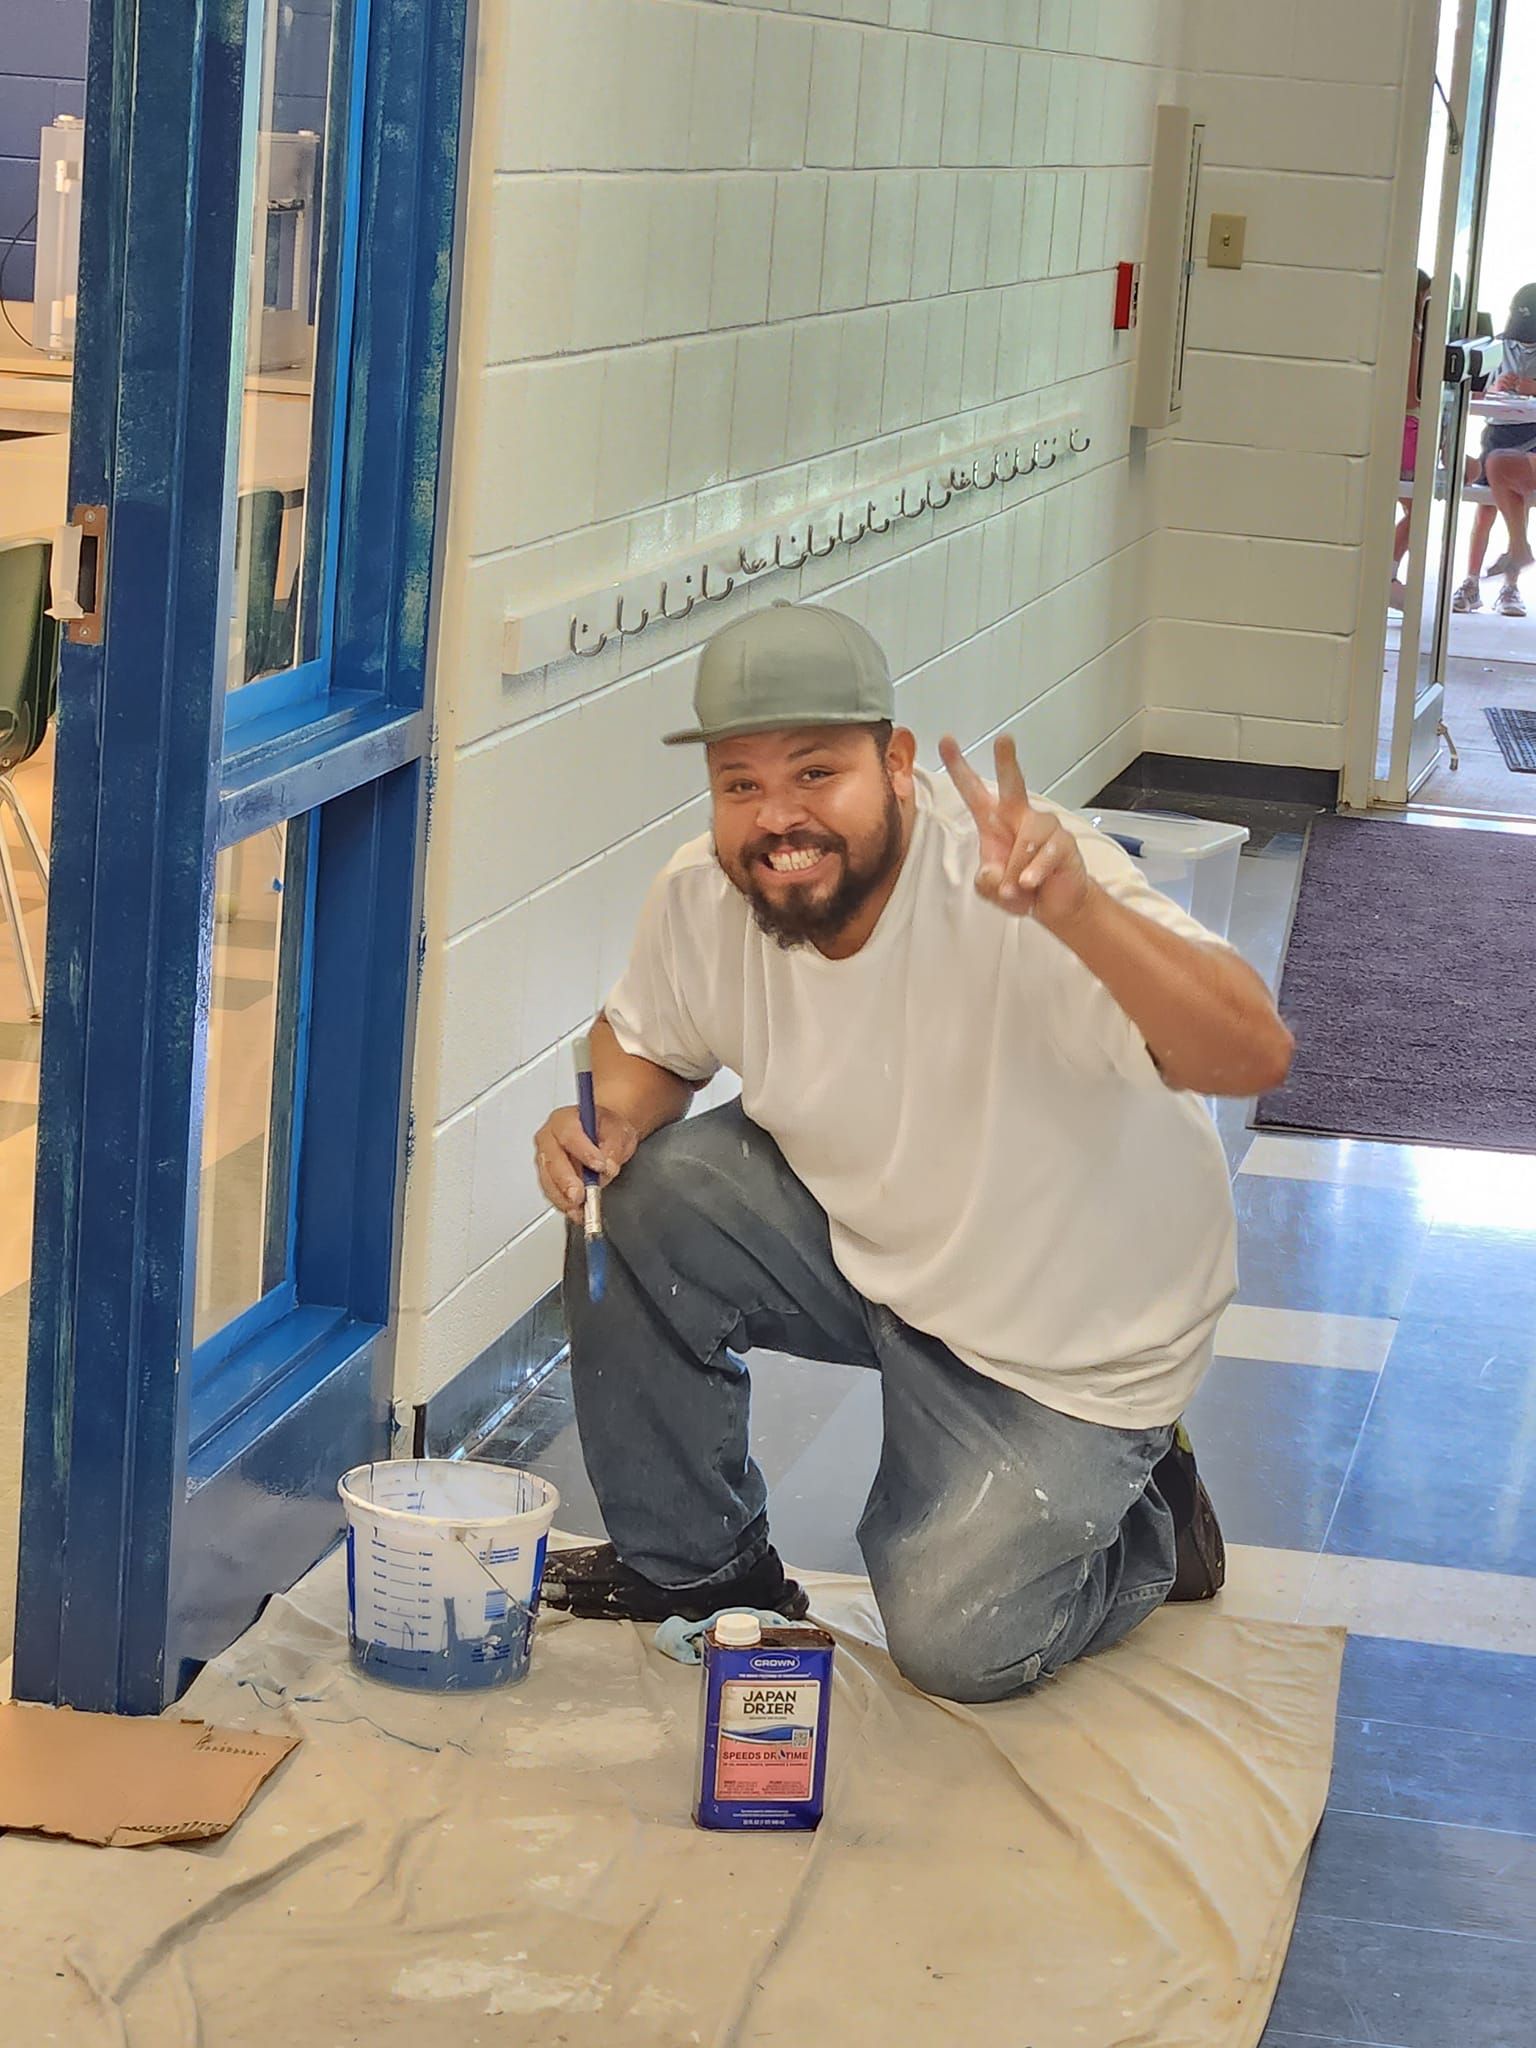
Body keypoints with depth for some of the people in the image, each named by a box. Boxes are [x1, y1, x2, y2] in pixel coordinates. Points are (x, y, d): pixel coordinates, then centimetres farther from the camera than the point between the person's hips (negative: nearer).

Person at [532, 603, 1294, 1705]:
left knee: (955, 1645, -8)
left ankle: (1147, 1518, 25)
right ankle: (692, 1562, 4)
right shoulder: (701, 898, -17)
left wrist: (1075, 908, -63)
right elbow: (647, 1040, 7)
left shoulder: (1016, 882, -35)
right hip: (855, 1239, 5)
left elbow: (1256, 1054, -47)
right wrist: (610, 1114, -18)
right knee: (637, 1196, -18)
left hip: (1067, 1329, -5)